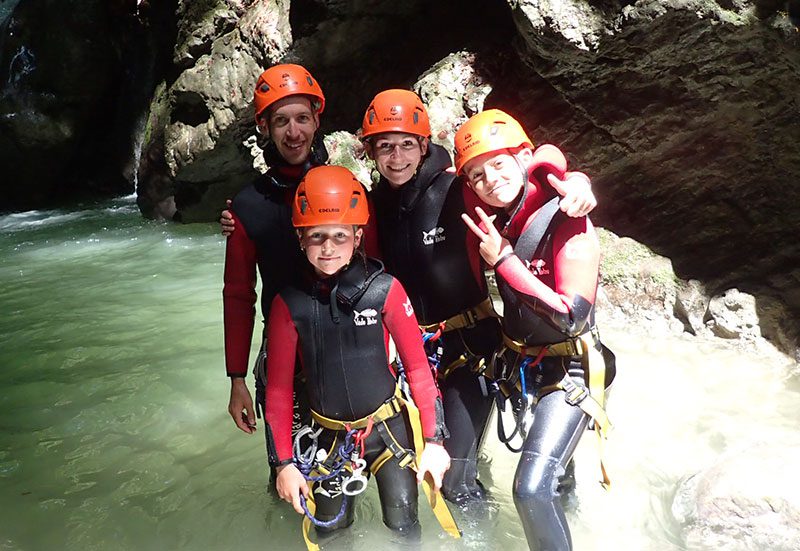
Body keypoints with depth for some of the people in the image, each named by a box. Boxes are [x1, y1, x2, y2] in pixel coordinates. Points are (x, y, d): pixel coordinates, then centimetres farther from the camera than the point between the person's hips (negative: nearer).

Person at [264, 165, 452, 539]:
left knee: (403, 528, 2)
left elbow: (417, 366, -8)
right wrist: (283, 462, -3)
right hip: (330, 436, 2)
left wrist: (434, 439, -8)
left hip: (387, 427, -1)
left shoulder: (385, 290, -16)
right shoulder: (288, 302, -11)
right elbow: (279, 386, -3)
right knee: (329, 530, 13)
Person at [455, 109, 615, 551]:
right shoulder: (495, 221, -3)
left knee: (532, 489, -15)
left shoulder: (568, 224, -21)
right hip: (519, 362, 7)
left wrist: (504, 260, -28)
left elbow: (572, 317, -28)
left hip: (567, 370, -7)